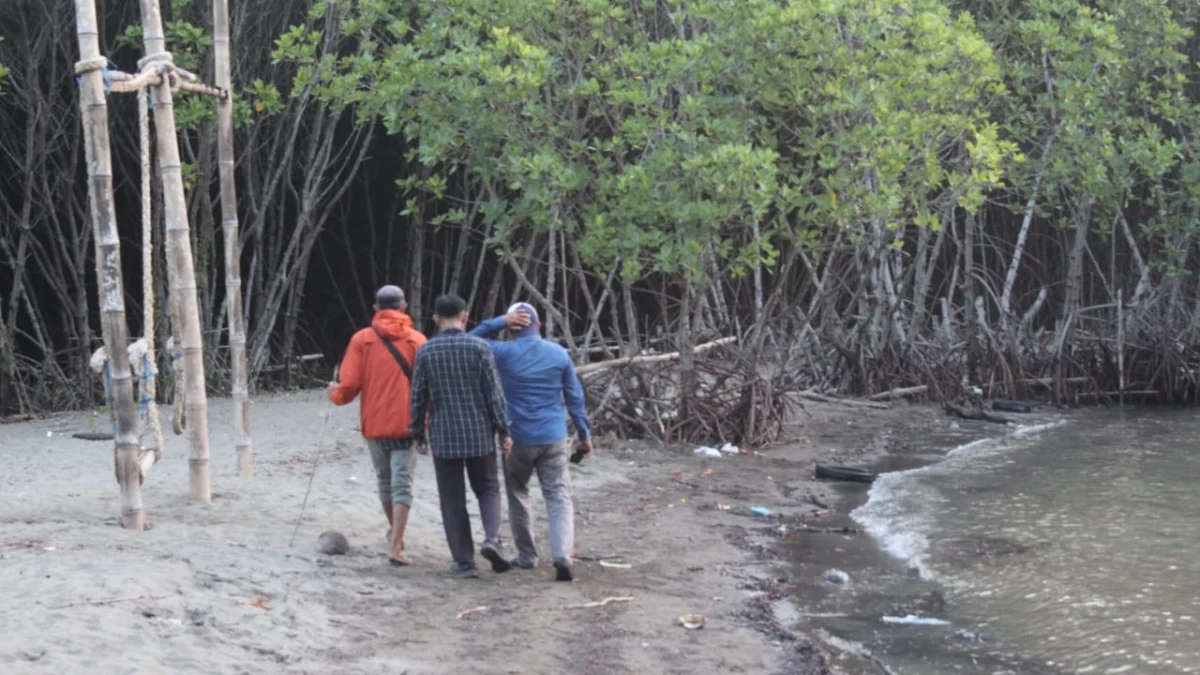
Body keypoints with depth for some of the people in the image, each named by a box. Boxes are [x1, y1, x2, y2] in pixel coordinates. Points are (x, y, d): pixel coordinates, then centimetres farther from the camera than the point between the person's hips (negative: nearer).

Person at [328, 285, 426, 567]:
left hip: (373, 424, 2)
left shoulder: (362, 339, -1)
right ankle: (396, 545, -16)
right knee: (402, 483, -3)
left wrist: (336, 393, 18)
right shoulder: (416, 340, -3)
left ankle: (395, 531, 40)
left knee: (384, 479, 20)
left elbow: (349, 385, -5)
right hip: (405, 423, -2)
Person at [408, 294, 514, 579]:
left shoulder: (425, 352, -3)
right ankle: (491, 539, -7)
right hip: (480, 434, 0)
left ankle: (464, 561, 5)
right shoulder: (479, 347, -6)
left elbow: (418, 397, 0)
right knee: (488, 489, 16)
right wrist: (503, 430, 0)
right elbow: (494, 393, -6)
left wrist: (418, 433, 11)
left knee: (452, 501, 8)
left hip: (443, 437, 0)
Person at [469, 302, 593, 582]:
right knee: (559, 498, -1)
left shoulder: (504, 353, -6)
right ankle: (562, 556, -19)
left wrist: (500, 322, -1)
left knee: (517, 496, 17)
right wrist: (584, 435, 11)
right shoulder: (559, 354, 1)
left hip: (518, 439, -1)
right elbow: (575, 398, 4)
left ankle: (526, 556, 22)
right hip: (554, 439, 1)